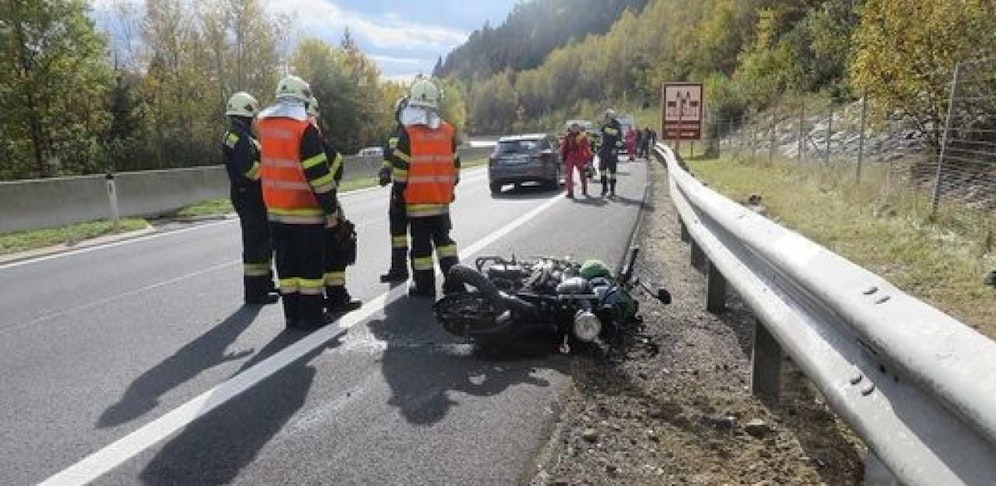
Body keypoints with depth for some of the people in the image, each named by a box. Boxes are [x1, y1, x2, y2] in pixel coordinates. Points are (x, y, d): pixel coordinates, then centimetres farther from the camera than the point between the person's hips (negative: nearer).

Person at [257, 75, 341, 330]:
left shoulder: (265, 124, 5)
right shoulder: (305, 129, -15)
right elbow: (319, 174, -17)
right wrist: (331, 208, -11)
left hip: (276, 209, 6)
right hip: (306, 211, -6)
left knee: (286, 261, 13)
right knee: (311, 262, 4)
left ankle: (292, 314, 19)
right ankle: (310, 315, 10)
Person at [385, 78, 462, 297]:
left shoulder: (408, 133, -10)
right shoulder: (448, 131, 4)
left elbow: (400, 167, -10)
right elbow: (455, 165, 10)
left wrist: (398, 191, 3)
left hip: (416, 199, -4)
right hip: (442, 199, 4)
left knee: (421, 243, 4)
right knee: (443, 238, 16)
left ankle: (424, 285, 10)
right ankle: (454, 278, 10)